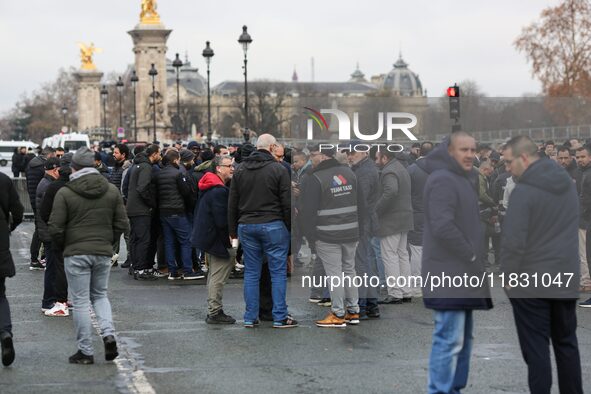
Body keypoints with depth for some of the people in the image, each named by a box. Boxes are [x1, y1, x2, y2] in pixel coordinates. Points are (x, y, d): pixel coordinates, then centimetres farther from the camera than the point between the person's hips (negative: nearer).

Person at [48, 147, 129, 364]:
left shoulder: (65, 193, -8)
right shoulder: (112, 191, 4)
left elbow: (55, 228, -10)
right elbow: (122, 224, 4)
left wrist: (64, 245, 8)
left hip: (76, 254, -4)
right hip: (103, 253, 4)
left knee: (81, 301, 3)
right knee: (100, 295, 20)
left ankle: (85, 351, 5)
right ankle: (108, 333, -2)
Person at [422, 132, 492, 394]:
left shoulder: (463, 180, 20)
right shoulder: (442, 180, -13)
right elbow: (443, 227, -23)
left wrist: (474, 256, 11)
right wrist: (471, 256, -15)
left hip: (461, 274, 11)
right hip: (448, 275, -11)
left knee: (463, 337, 14)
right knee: (450, 338, -11)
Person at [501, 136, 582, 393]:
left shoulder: (524, 191, -16)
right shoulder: (568, 184, 8)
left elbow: (514, 240, -19)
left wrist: (509, 275, -6)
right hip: (567, 279, 7)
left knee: (536, 347, -1)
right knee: (566, 342, 15)